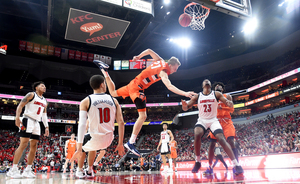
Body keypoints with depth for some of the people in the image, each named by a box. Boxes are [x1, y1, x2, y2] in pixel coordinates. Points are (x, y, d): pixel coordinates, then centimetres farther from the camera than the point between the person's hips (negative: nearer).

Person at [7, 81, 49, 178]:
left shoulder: (44, 100, 19)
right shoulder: (31, 95, -1)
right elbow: (20, 105, -8)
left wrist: (46, 127, 11)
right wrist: (17, 118, -23)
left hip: (36, 123, 8)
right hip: (28, 120, -7)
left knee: (34, 146, 4)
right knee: (23, 144, -14)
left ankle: (27, 170, 9)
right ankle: (13, 169, -9)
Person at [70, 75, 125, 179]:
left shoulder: (85, 101, -7)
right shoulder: (113, 100, 0)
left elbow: (82, 124, -16)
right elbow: (121, 123, -3)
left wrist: (79, 148, -15)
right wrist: (120, 144, 4)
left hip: (96, 138, -3)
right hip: (109, 139, 4)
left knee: (82, 147, 33)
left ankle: (79, 171, 41)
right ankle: (90, 171, 46)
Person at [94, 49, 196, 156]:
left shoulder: (161, 61, 5)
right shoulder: (163, 72, -20)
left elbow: (149, 51, 17)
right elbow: (169, 87, -35)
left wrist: (138, 57, 28)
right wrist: (185, 94, -39)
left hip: (133, 83, 10)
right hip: (137, 88, -10)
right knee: (143, 116, -13)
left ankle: (104, 70, 32)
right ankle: (131, 143, -12)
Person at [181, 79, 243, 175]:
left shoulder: (216, 94, -1)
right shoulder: (197, 96, 1)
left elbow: (229, 104, -6)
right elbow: (186, 108, -1)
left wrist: (229, 103, -32)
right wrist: (184, 105, -27)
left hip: (213, 120, 0)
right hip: (202, 120, 0)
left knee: (221, 139, -19)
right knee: (197, 135, -28)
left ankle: (236, 165, -11)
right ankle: (197, 162, -11)